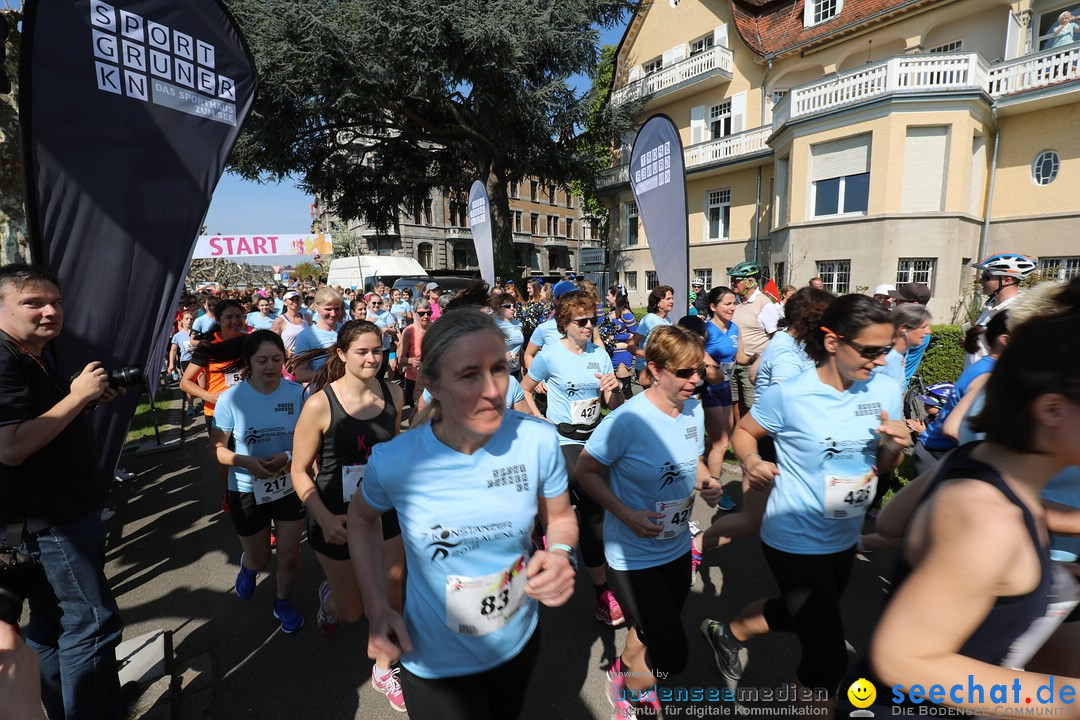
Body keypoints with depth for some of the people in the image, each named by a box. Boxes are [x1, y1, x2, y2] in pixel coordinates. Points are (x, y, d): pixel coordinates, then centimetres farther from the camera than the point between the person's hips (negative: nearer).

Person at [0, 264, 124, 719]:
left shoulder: (37, 356, 10)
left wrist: (93, 399, 4)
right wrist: (77, 395, -24)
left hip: (64, 509, 10)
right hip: (50, 520, -10)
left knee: (53, 624, 22)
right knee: (93, 625, -2)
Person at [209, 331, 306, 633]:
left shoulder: (297, 392, -13)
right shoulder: (231, 398, -15)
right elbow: (217, 448, -8)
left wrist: (288, 456, -25)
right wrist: (247, 462, -26)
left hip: (290, 485, 0)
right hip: (248, 490, 0)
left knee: (289, 555, 8)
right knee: (259, 560, 17)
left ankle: (283, 603, 39)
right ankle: (248, 565, 56)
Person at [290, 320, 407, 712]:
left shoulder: (392, 393, -9)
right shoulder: (320, 404, -20)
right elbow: (300, 470, -12)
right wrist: (324, 519, -22)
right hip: (338, 519, -2)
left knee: (391, 600, 11)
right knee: (352, 611, 16)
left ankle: (384, 669, 40)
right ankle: (329, 595, 54)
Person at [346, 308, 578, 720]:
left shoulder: (538, 441, -21)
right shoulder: (394, 461, -23)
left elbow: (560, 517, -3)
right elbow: (362, 517, 0)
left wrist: (561, 555, -24)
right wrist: (376, 607, -8)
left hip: (520, 643, 3)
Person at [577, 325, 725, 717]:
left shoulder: (694, 410, -6)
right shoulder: (627, 420, -27)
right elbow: (586, 470, -17)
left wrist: (708, 483, -10)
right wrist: (627, 515, -25)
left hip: (677, 547, 7)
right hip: (634, 553, -6)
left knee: (653, 630, 25)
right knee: (672, 655, -1)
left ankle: (624, 668, 57)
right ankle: (629, 688, 33)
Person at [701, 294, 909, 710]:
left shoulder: (886, 391, -6)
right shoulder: (791, 395, -21)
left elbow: (884, 466, 5)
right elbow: (744, 431, -6)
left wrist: (895, 447, -17)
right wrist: (751, 461, -26)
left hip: (844, 538, 7)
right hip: (795, 540, -6)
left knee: (797, 614, 28)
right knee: (828, 656, 2)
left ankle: (728, 633, 55)